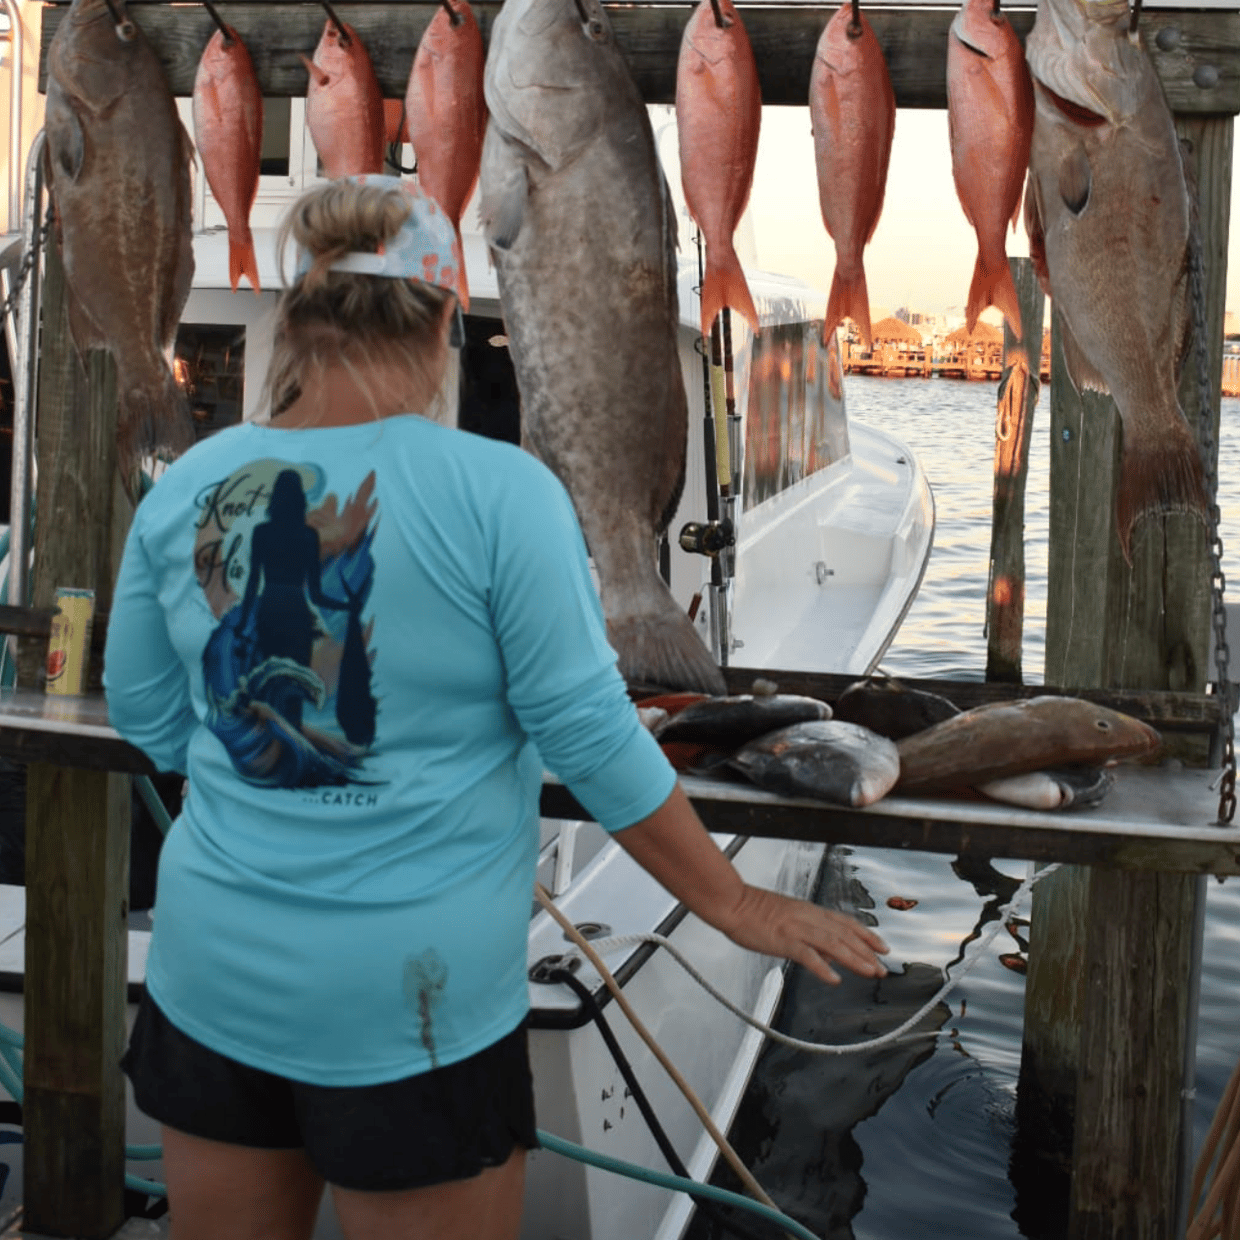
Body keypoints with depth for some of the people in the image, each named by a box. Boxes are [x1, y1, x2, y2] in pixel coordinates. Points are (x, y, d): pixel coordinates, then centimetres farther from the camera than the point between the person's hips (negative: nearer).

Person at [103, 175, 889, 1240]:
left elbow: (148, 721, 6)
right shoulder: (499, 491, -16)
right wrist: (736, 904, -2)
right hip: (408, 997, -4)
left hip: (209, 978, 4)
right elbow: (589, 734, -14)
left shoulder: (184, 488, -2)